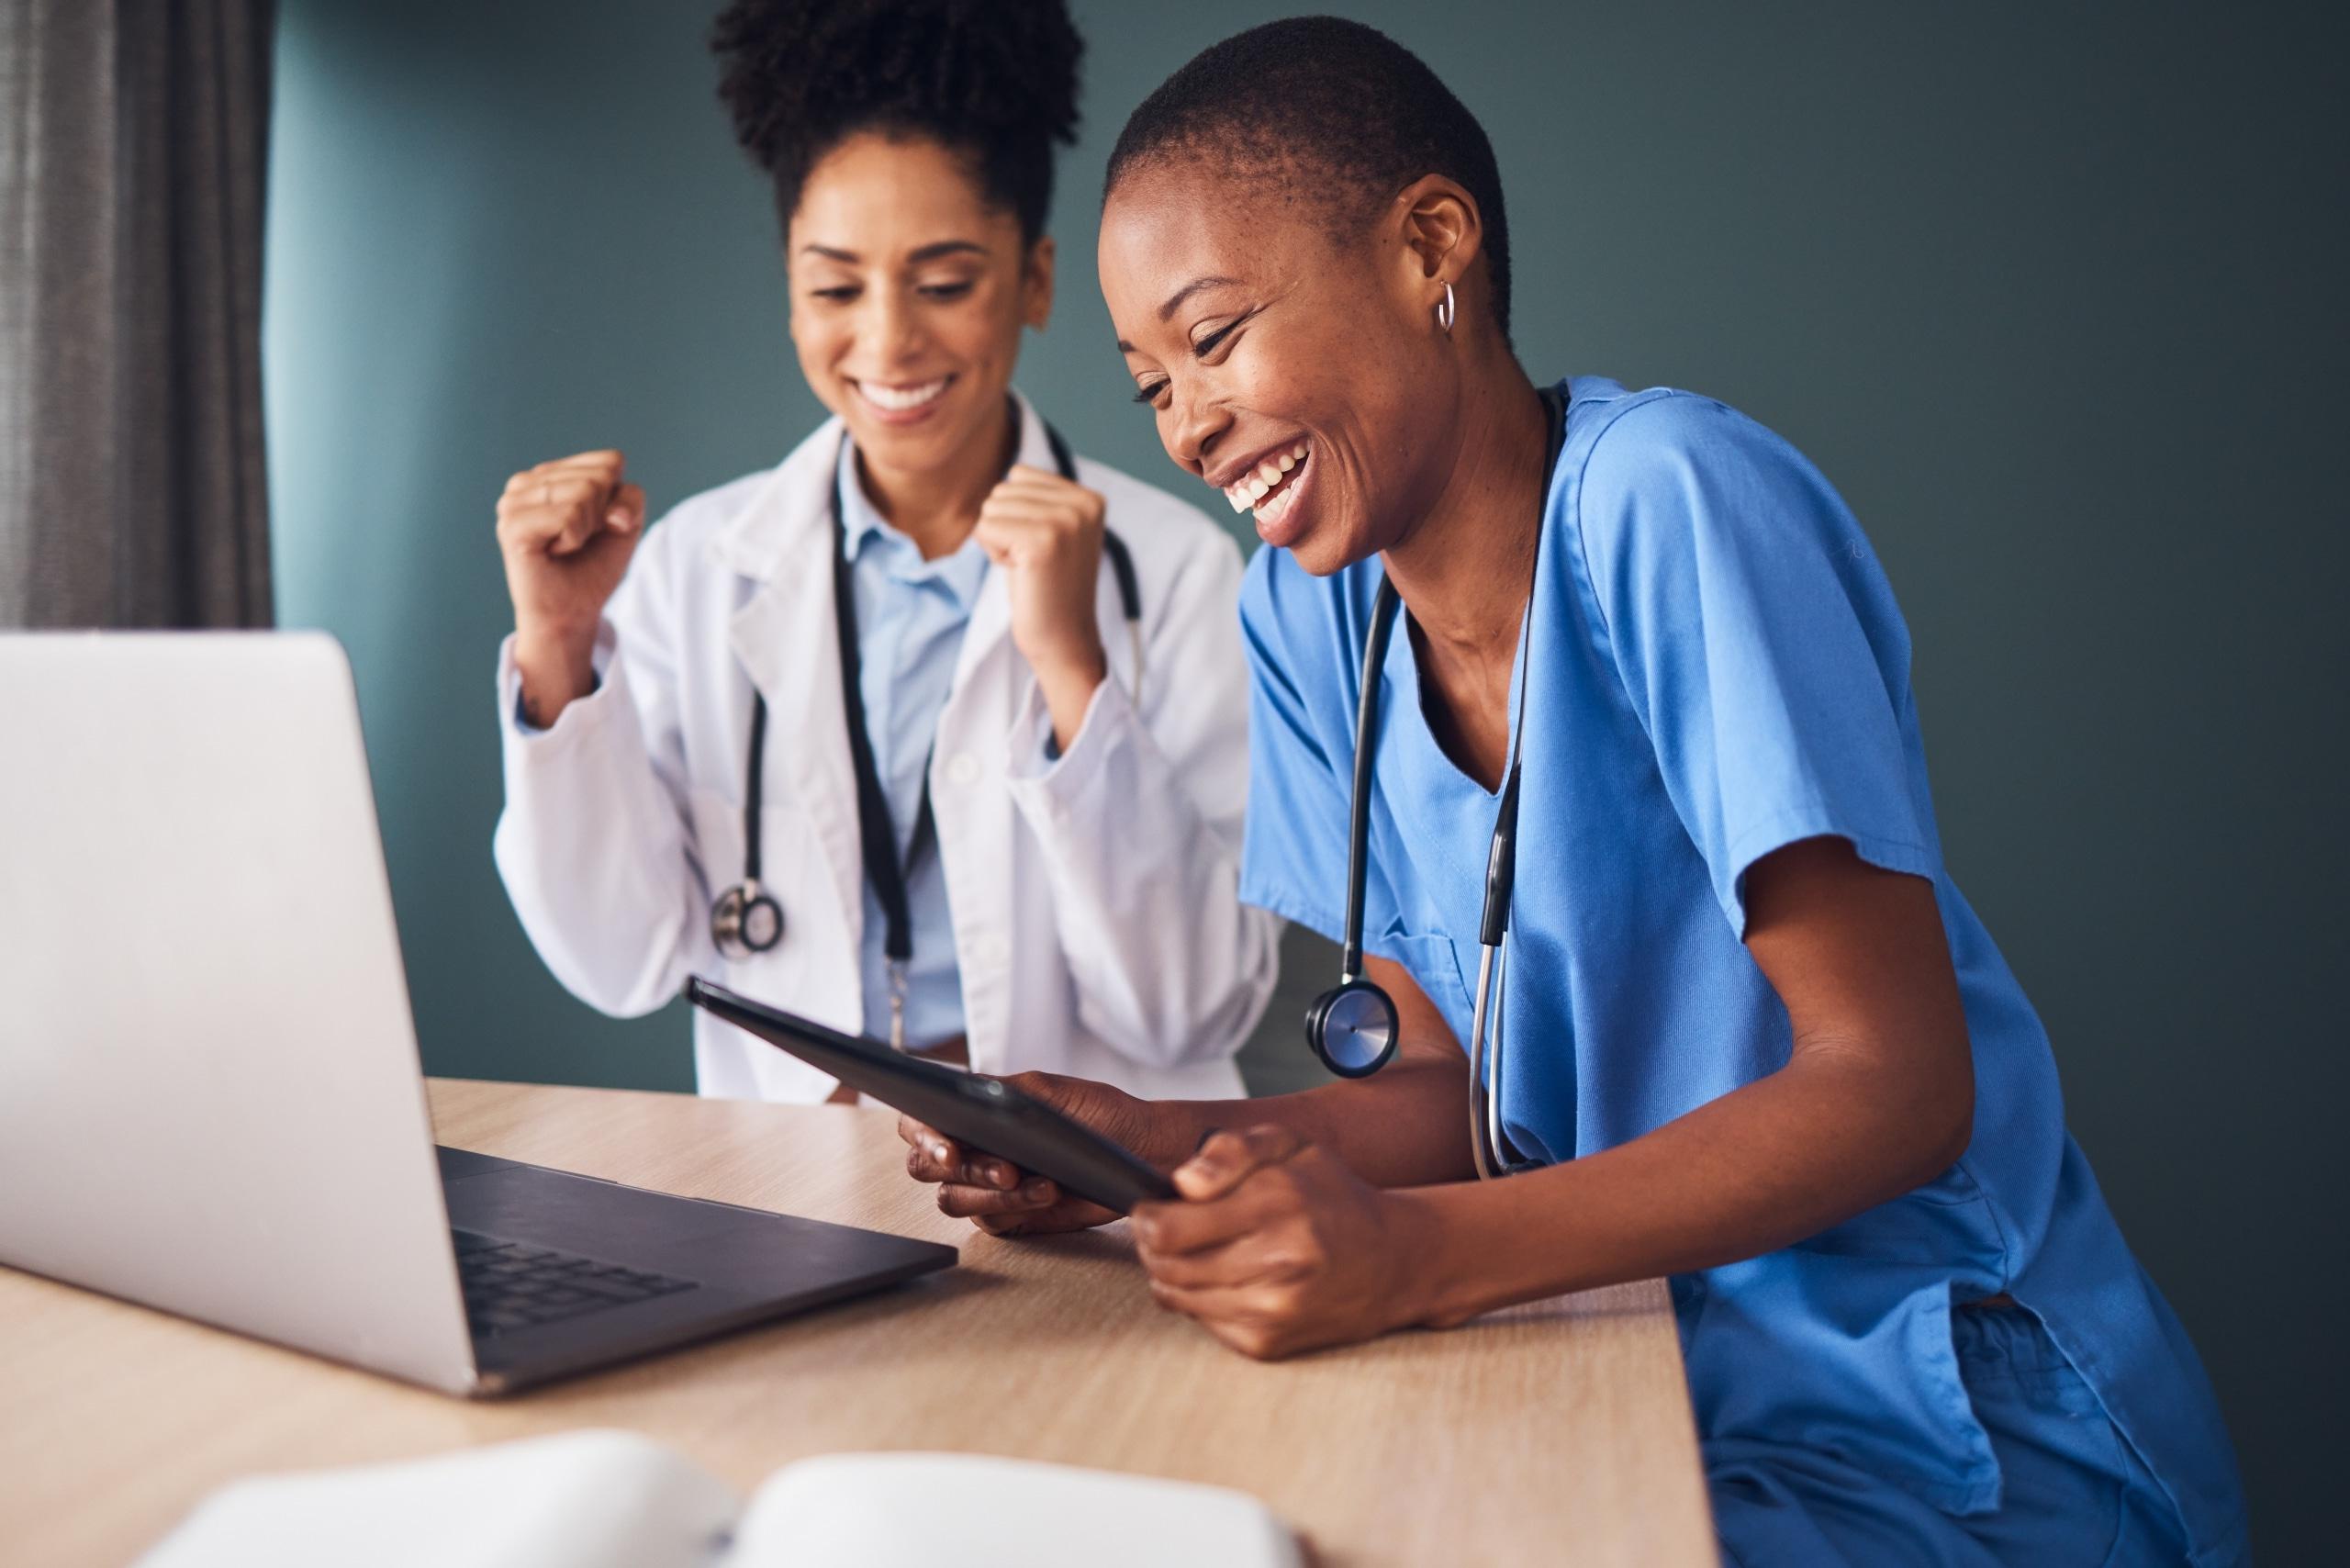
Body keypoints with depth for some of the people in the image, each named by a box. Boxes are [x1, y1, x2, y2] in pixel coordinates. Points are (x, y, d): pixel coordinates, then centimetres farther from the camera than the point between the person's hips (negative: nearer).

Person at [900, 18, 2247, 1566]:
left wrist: (1418, 1252, -34)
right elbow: (1459, 1092, 3)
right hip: (1647, 1379, 6)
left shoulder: (1665, 501, -20)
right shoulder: (1304, 608, 0)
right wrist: (1154, 1142, -15)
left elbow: (1896, 1084, -21)